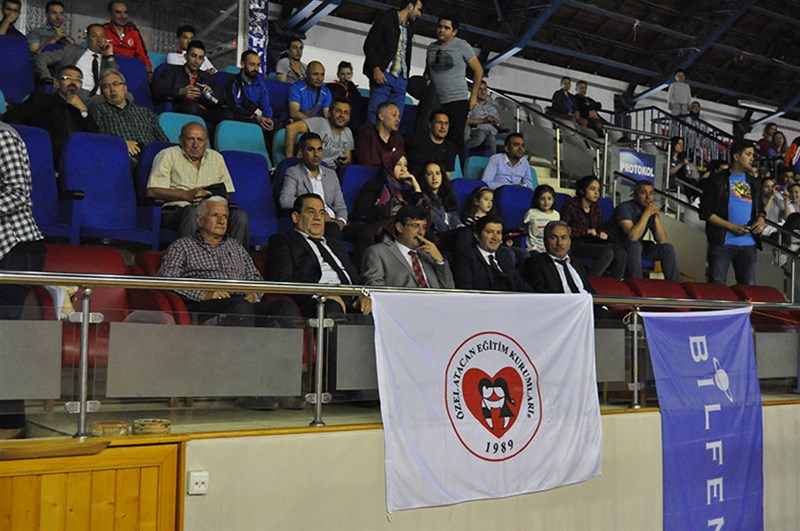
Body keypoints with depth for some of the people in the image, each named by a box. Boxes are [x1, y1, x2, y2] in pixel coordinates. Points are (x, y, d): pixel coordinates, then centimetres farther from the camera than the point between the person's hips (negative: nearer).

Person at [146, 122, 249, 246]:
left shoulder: (216, 157, 25)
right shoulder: (167, 155, 11)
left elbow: (227, 193, 19)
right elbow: (152, 191, -2)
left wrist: (215, 196, -6)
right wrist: (186, 195, -11)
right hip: (176, 211, -3)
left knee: (240, 215, -25)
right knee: (192, 212, -38)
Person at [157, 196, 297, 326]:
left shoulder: (236, 247, 34)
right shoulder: (182, 246, 17)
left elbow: (256, 278, 31)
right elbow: (166, 278, 2)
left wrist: (254, 295, 5)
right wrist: (203, 294, -13)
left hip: (244, 303, 5)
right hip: (205, 307, -4)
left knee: (287, 306, -27)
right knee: (241, 305, -40)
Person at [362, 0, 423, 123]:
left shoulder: (409, 28, 21)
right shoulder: (385, 18, 2)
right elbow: (369, 45, -5)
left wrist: (406, 76, 10)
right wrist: (376, 69, -16)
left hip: (401, 79, 6)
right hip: (383, 76, -6)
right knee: (374, 116, -11)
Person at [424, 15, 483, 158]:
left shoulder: (461, 45, -1)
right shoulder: (432, 47, 11)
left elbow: (478, 71, 1)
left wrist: (473, 96, -2)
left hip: (457, 101, -4)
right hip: (436, 102, 4)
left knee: (455, 140, -9)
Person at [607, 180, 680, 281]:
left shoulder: (651, 210, -2)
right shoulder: (625, 208, -21)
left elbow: (661, 240, -7)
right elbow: (633, 236, -34)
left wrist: (656, 216, -18)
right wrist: (647, 213, -29)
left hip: (636, 247, 7)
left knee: (667, 248, -6)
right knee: (635, 245, -36)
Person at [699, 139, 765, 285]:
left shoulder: (754, 184, 18)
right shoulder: (717, 180, 2)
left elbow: (760, 209, 26)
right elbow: (705, 212, -4)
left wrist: (761, 219, 0)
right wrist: (731, 226, -13)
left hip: (749, 244, 5)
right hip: (722, 242, -5)